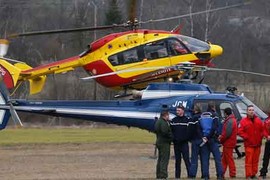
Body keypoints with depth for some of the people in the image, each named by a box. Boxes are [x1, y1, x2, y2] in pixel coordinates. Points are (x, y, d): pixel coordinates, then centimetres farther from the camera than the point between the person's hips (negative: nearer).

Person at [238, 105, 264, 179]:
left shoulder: (258, 120, 10)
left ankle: (253, 174, 16)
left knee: (255, 161, 9)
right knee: (249, 161, -8)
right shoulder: (243, 121, -4)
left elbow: (262, 130, 18)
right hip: (249, 145, -5)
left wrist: (261, 137, 3)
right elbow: (240, 131, -9)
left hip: (257, 144, 5)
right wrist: (246, 137, -14)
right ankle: (248, 175, -8)